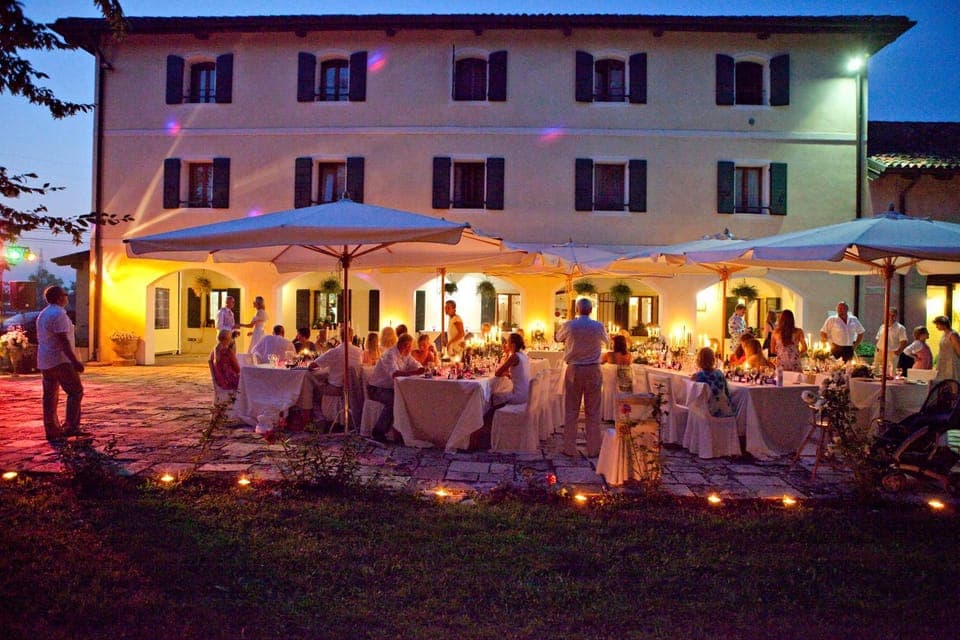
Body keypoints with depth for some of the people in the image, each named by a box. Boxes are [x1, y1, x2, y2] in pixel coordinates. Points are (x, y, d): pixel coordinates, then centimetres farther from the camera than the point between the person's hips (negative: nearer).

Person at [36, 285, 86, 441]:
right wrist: (75, 361, -24)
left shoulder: (43, 314, 17)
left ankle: (52, 430, 13)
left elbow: (41, 340, 23)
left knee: (50, 396, 10)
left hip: (45, 362, 10)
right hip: (60, 361, -10)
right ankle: (71, 427, -14)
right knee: (75, 391, -8)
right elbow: (63, 341, -22)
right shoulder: (59, 314, -15)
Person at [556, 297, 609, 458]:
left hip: (573, 371, 0)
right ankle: (593, 449, 12)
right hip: (593, 371, 0)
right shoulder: (598, 326, -5)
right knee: (592, 411, 7)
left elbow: (558, 338, 13)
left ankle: (569, 448, 11)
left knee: (571, 410, 7)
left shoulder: (569, 325, -7)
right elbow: (606, 340, 16)